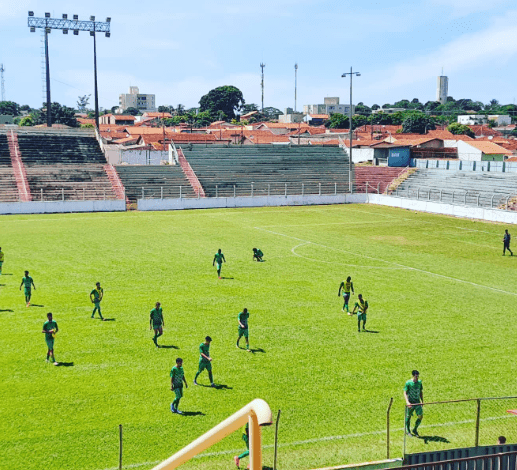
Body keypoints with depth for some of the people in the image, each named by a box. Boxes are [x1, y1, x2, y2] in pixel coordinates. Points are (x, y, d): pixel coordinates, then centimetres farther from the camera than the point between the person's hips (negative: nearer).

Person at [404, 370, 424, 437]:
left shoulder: (419, 382, 4)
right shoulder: (408, 383, -11)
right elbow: (405, 393, -12)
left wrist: (422, 401, 14)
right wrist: (407, 402, -24)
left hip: (417, 402, 4)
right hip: (410, 402, -4)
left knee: (421, 416, -5)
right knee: (408, 416, 6)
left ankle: (415, 429, 16)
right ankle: (408, 431, 25)